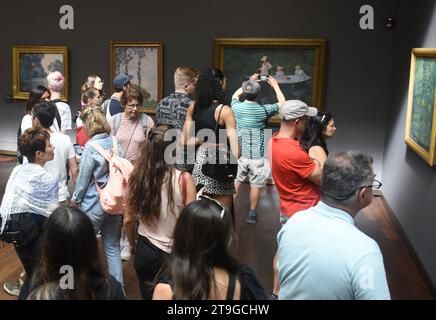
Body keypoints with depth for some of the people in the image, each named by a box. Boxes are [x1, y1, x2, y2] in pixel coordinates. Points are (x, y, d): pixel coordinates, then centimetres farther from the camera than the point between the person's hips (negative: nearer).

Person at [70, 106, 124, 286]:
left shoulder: (90, 148, -17)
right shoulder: (116, 145, 0)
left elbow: (83, 178, -9)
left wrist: (75, 199, 7)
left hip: (94, 204, -5)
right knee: (113, 247, 13)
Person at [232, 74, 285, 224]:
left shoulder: (236, 106, -6)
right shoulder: (263, 110, -12)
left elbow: (235, 94, 19)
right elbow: (282, 103, 5)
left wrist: (249, 82, 24)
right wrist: (275, 85, 15)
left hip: (239, 154, 2)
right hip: (257, 156, -2)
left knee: (235, 182, 15)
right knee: (255, 185, 10)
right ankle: (252, 213, 20)